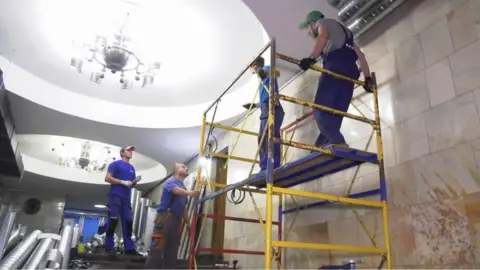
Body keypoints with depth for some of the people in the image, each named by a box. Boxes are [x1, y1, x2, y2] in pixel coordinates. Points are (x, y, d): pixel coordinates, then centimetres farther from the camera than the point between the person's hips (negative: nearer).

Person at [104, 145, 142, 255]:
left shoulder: (132, 168, 20)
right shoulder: (115, 164, 3)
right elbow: (107, 178, -7)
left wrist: (136, 181, 0)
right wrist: (123, 182, -14)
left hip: (127, 198, 6)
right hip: (115, 195, -6)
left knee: (128, 221, 0)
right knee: (113, 220, -8)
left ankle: (129, 247, 1)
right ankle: (109, 246, 0)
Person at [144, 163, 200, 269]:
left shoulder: (184, 188, 22)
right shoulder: (171, 181, -2)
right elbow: (176, 190, -26)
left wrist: (187, 222, 20)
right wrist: (190, 193, -45)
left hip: (177, 220, 8)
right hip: (165, 217, -8)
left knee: (172, 250, 7)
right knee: (157, 247, -10)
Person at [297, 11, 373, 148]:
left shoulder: (322, 22, 19)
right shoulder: (344, 34, 41)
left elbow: (323, 36, -7)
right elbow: (360, 55, 31)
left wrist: (311, 58, -20)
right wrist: (367, 78, 24)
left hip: (335, 66, -8)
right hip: (350, 71, 8)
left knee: (320, 109, -15)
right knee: (334, 116, 0)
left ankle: (338, 143, -32)